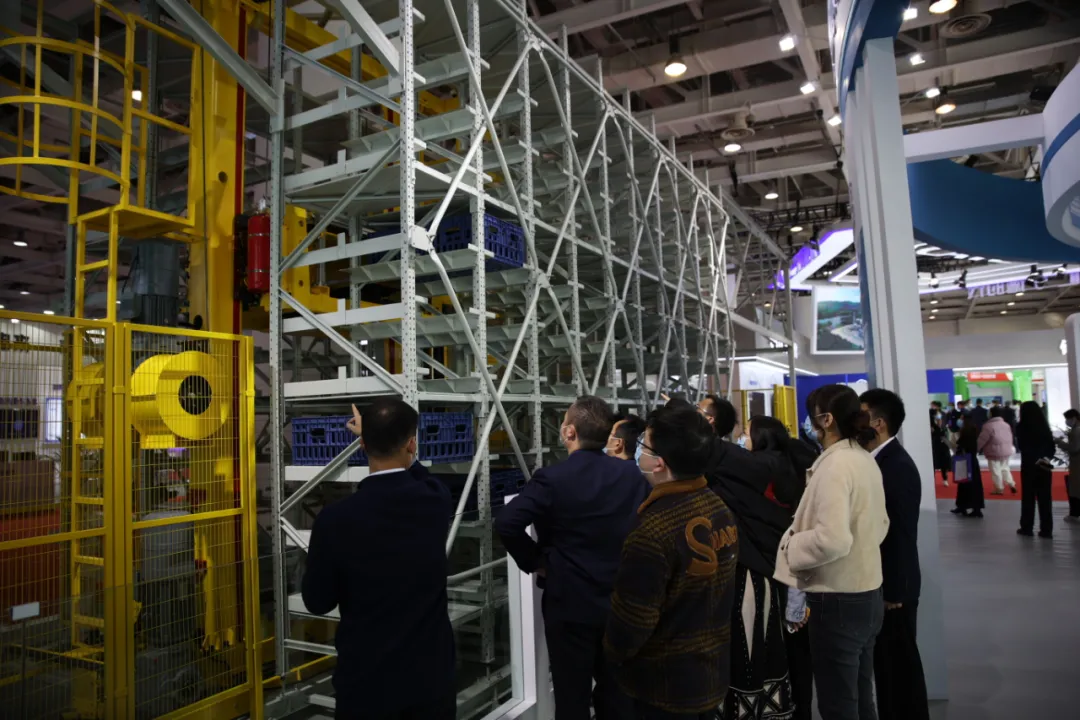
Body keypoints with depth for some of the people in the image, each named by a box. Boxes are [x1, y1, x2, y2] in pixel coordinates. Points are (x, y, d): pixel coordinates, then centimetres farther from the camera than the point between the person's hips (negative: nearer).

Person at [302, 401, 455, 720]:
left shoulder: (336, 518, -20)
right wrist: (379, 435, 26)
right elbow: (416, 476, 15)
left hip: (366, 681, -1)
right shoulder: (437, 500, -12)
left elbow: (317, 602, -5)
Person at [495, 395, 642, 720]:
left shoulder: (552, 478, -18)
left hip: (569, 603, -5)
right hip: (621, 601, 5)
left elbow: (506, 523, -26)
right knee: (617, 692, 20)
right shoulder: (631, 474, -3)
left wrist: (534, 562, -11)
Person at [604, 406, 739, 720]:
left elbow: (631, 618, -23)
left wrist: (613, 652, -3)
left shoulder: (654, 530, -29)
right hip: (712, 672, 8)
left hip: (663, 685, -7)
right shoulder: (719, 508, -3)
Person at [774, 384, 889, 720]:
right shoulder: (866, 460, 7)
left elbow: (832, 540, -31)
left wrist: (791, 544, -15)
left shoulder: (834, 465, -21)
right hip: (867, 594, 9)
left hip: (838, 601, -9)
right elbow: (879, 525, 18)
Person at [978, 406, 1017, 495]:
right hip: (1006, 451, 8)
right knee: (1005, 468, 22)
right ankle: (1011, 484, 14)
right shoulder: (1006, 425, 8)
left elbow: (982, 439, -15)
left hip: (994, 452, -8)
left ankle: (999, 489, 8)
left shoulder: (989, 426, -17)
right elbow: (1010, 438, 16)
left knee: (995, 471, 2)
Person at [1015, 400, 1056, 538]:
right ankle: (1046, 530, 8)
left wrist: (1035, 459, -9)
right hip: (1044, 466, 3)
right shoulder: (1044, 426, 4)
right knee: (1045, 498, 7)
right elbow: (1052, 447, 2)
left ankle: (1027, 528, 10)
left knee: (1028, 498, 5)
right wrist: (1046, 458, -8)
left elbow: (1022, 447, -12)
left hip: (1029, 466, -3)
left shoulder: (1021, 427, -8)